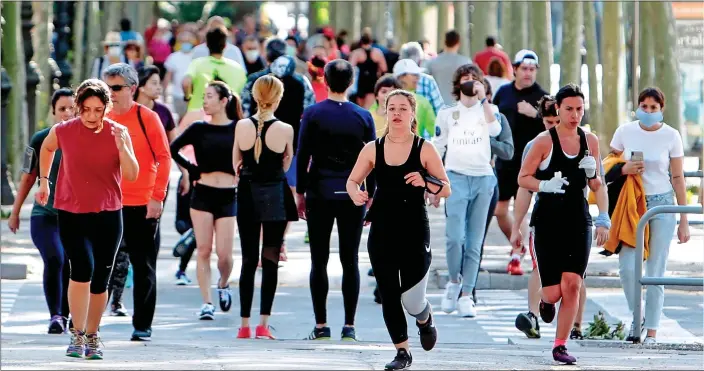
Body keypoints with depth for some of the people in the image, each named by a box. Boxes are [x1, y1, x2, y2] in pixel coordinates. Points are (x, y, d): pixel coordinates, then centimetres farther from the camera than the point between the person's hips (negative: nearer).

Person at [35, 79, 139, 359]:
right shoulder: (62, 131, -4)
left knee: (100, 279, 7)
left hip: (108, 215, 2)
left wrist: (121, 146, -21)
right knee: (83, 268, -21)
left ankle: (92, 336, 24)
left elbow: (132, 175, -8)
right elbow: (47, 149, 19)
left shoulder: (118, 133, -4)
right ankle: (77, 335, -12)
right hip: (71, 213, -1)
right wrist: (44, 181, 21)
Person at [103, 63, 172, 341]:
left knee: (144, 266, 4)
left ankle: (142, 325, 10)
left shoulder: (147, 117, -5)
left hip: (143, 205, -3)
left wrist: (157, 197, -12)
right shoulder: (102, 119, 6)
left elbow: (164, 158, -6)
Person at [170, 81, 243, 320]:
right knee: (204, 250, -2)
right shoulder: (199, 129, 4)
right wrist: (190, 169, 3)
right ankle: (206, 303, 2)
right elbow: (173, 148, 9)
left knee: (224, 253, -4)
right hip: (203, 194, 1)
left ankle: (223, 285, 27)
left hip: (228, 195, -1)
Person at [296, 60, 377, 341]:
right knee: (350, 261, 4)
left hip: (319, 194, -1)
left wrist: (300, 192, 5)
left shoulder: (312, 114, -2)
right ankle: (349, 326, 1)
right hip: (352, 196, 1)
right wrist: (371, 196, 12)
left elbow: (302, 156, -2)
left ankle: (321, 325, 2)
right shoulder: (363, 117, 2)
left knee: (319, 261, 4)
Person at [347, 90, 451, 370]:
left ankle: (425, 319, 31)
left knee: (411, 300, -6)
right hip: (382, 233, 3)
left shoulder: (424, 149, -2)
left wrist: (425, 183, -20)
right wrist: (356, 194, -12)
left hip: (415, 233, -2)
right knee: (388, 296, 3)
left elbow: (446, 189, 0)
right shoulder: (373, 149, 4)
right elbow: (352, 181, 11)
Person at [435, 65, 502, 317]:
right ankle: (454, 282, 7)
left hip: (483, 179, 1)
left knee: (474, 242, 0)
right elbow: (437, 149, 15)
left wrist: (483, 99, -11)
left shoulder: (487, 110, 10)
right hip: (456, 177, -1)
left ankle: (466, 295, 4)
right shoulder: (447, 114, 12)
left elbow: (495, 130, -12)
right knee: (455, 237, -16)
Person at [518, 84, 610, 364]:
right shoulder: (544, 141, -5)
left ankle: (560, 346, 0)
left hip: (579, 222, 3)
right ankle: (546, 301, 33)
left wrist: (603, 218, 0)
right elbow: (523, 178, -3)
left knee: (572, 284, -10)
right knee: (554, 291, -5)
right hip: (547, 222, -3)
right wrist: (545, 186, -21)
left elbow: (596, 185, 16)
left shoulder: (590, 141, 8)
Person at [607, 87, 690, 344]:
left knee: (655, 272, 0)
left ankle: (652, 331, 8)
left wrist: (684, 220, 0)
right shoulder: (624, 132, 2)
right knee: (627, 267, -10)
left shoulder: (671, 136, -2)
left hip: (661, 205, -1)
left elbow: (678, 178, 1)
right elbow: (608, 168, 13)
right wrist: (624, 169, -11)